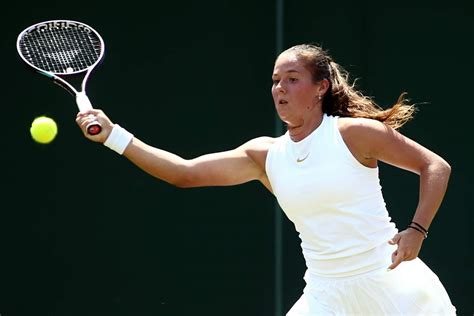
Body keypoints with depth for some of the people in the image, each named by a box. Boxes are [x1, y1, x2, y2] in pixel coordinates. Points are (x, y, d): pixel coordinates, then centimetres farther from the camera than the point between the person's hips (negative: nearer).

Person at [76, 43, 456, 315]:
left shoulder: (353, 133, -7)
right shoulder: (265, 155, 5)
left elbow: (436, 167, -1)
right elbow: (186, 173, 1)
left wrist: (416, 231, -14)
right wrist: (114, 135, -6)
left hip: (390, 283, -4)